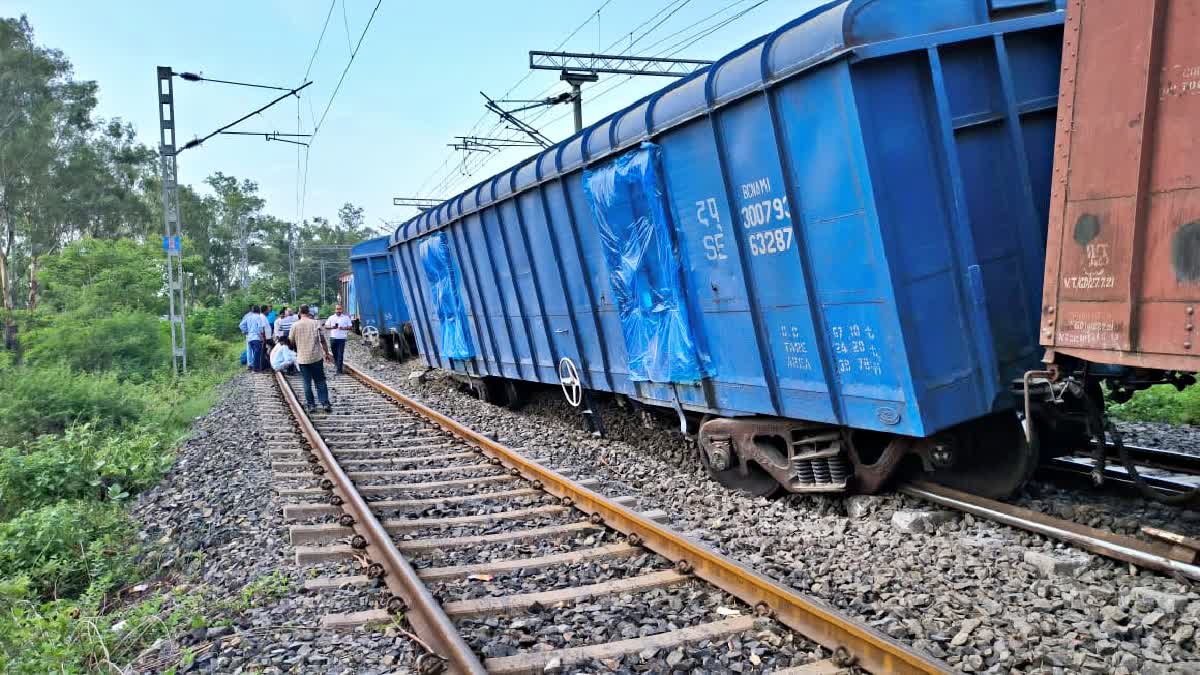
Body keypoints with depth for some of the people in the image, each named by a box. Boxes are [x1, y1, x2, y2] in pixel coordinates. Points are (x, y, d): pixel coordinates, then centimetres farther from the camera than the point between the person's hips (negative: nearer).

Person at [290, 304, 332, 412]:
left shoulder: (295, 325, -5)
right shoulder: (315, 323, -3)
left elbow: (291, 341, 5)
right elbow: (322, 340, -2)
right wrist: (327, 352, 7)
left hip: (303, 358, -1)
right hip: (317, 357, 1)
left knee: (307, 383, 8)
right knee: (320, 381, 8)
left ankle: (311, 405, 9)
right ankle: (325, 403, 2)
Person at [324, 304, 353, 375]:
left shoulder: (346, 317, 4)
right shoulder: (331, 317, 8)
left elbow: (350, 326, 4)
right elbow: (326, 326, 7)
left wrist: (343, 328, -16)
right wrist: (332, 327, -13)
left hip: (342, 338, -2)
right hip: (333, 338, 2)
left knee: (340, 355, -7)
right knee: (335, 354, 12)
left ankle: (339, 370, -7)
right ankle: (336, 365, 36)